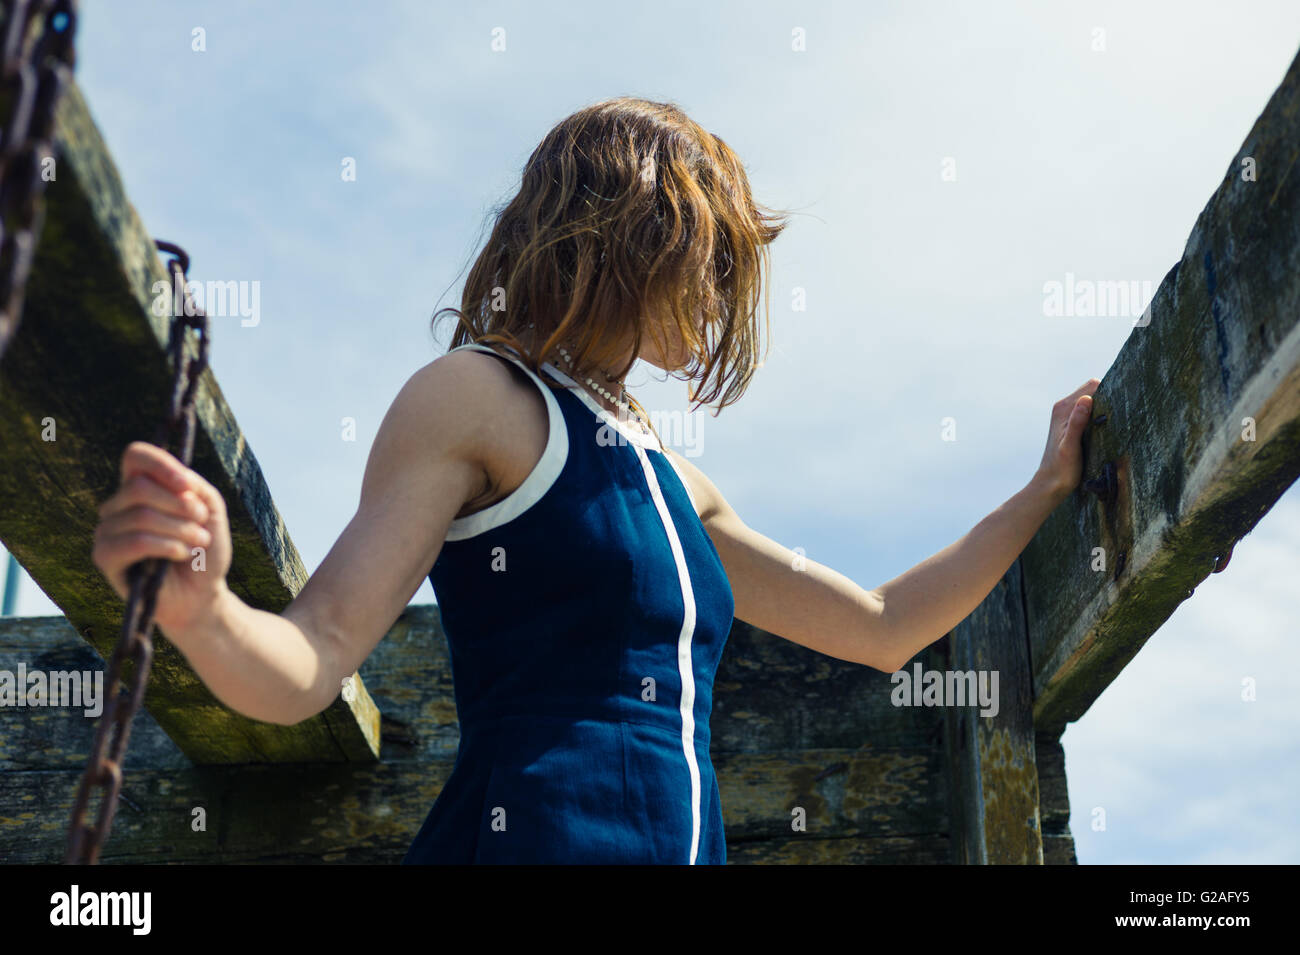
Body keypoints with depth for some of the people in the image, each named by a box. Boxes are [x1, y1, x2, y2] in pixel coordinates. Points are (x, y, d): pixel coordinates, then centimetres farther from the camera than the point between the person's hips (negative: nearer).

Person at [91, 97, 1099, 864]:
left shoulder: (670, 475, 19)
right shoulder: (477, 395, -2)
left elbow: (882, 630, 25)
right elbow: (305, 666, -9)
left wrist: (1046, 490, 28)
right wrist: (197, 606, -31)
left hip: (690, 837, 8)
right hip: (531, 827, -7)